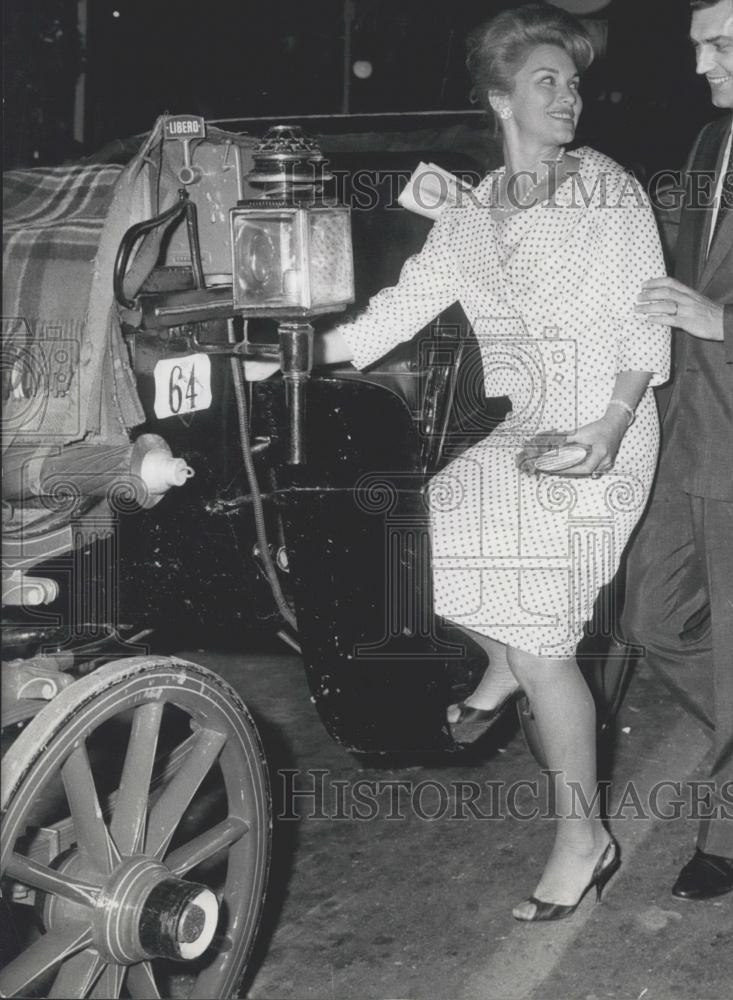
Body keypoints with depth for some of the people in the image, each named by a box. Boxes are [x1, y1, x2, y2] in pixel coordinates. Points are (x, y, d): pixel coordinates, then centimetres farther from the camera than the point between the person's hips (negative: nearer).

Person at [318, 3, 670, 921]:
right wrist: (299, 352, -1)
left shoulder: (611, 192, -5)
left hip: (596, 438, -6)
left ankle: (583, 839, 9)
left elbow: (645, 328, -7)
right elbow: (402, 309, 7)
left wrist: (611, 425, -21)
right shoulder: (473, 213, 10)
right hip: (510, 433, 6)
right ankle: (506, 667, 39)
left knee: (544, 648, -7)